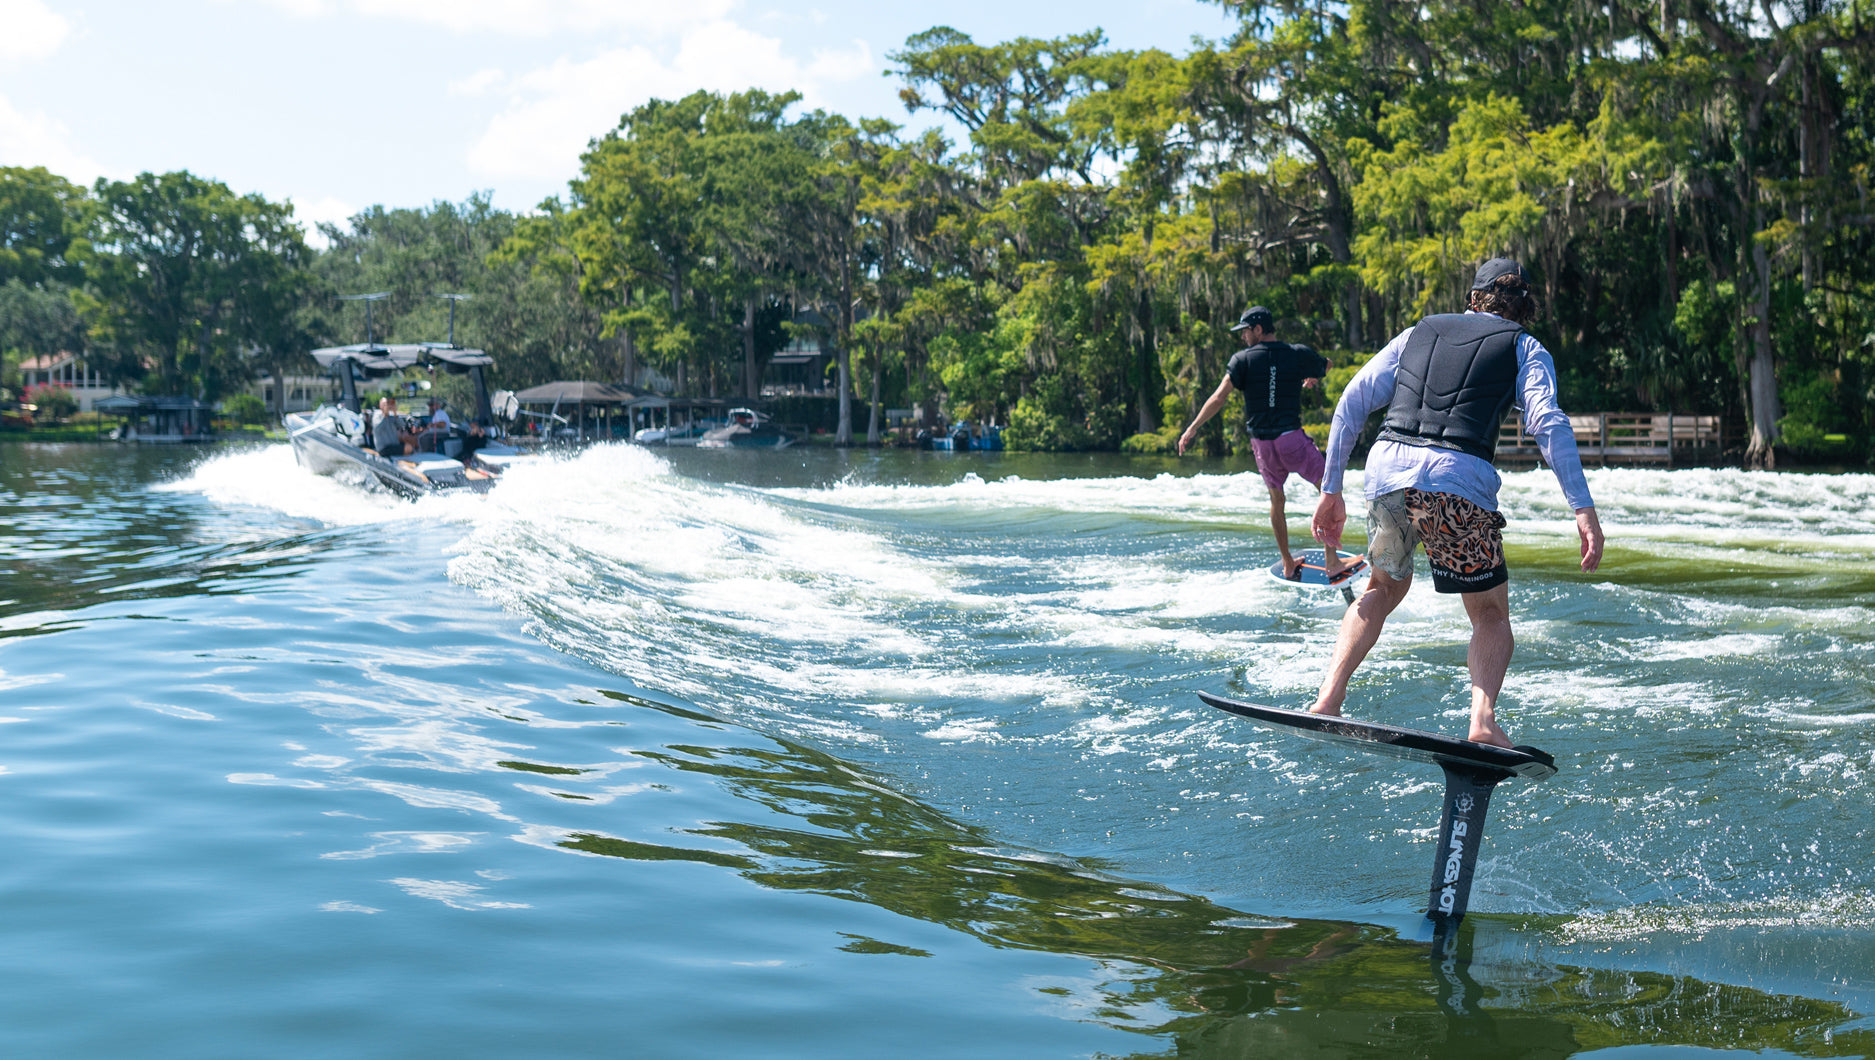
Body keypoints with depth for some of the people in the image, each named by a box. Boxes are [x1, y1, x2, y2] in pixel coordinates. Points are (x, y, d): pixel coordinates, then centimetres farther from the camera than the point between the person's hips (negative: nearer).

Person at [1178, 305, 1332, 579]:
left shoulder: (1243, 359, -2)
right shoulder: (1298, 354, 3)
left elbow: (1219, 397, -11)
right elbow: (1326, 365, 26)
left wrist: (1193, 428, -6)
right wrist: (1312, 379, 48)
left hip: (1262, 442, 2)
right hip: (1292, 438, -2)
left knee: (1276, 500, 18)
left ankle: (1288, 564, 23)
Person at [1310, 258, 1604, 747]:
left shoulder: (1418, 332, 26)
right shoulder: (1525, 348, 18)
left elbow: (1352, 402, 18)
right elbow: (1548, 423, -1)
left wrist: (1331, 491, 20)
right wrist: (1583, 510, -6)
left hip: (1387, 470, 3)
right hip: (1460, 479, -3)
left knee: (1384, 587, 28)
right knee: (1491, 615, 17)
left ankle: (1327, 701, 13)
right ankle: (1482, 720, -8)